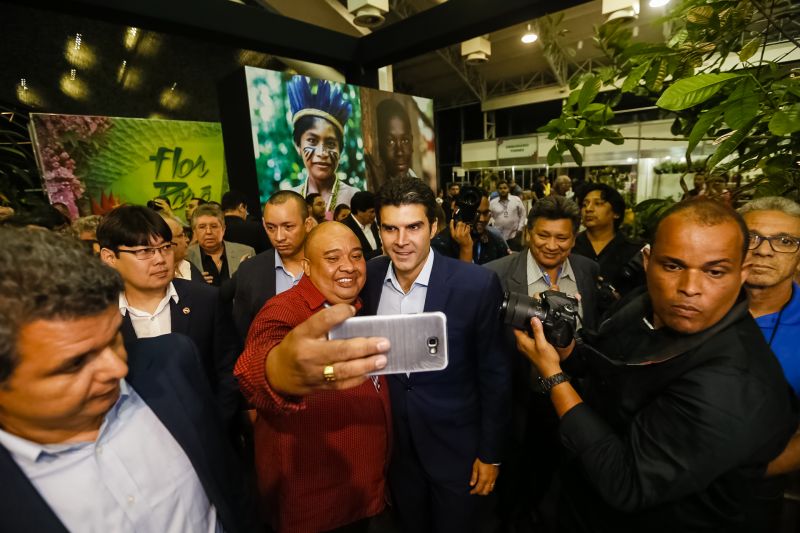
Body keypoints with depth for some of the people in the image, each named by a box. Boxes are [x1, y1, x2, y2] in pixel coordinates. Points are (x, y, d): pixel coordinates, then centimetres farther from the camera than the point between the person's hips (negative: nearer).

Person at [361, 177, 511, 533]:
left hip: (456, 446, -3)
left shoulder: (477, 285, -22)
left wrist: (490, 452, -5)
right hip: (394, 444, 3)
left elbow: (494, 375, -12)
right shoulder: (368, 278, -11)